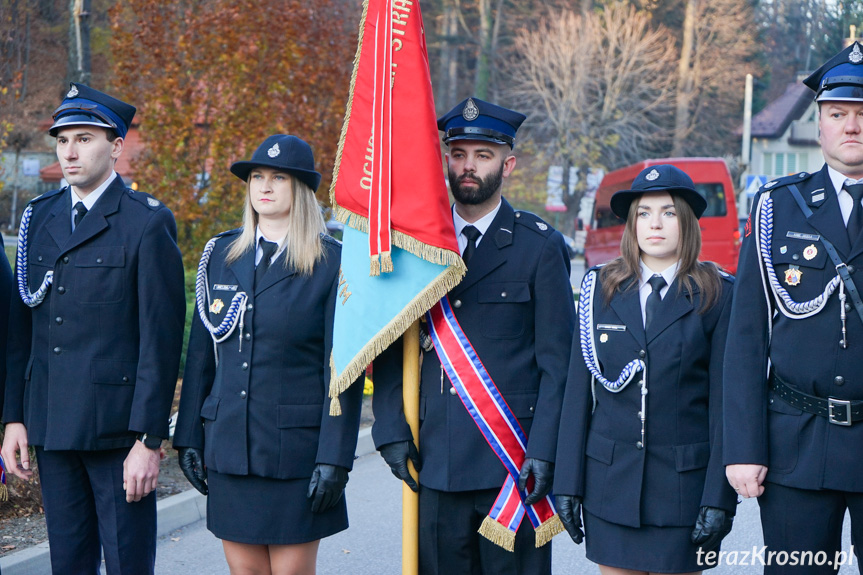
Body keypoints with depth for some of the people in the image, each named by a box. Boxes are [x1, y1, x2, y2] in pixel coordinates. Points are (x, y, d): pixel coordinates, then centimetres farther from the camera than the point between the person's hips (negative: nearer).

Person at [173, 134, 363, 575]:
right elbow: (201, 352, 11)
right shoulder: (220, 255, 9)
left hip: (297, 448, -4)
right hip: (229, 447, 4)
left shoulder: (333, 263, -5)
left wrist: (335, 458, -12)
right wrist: (189, 435, 8)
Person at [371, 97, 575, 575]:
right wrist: (391, 430, 0)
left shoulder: (540, 246, 1)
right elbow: (391, 350, 11)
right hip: (436, 461, 3)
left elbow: (557, 362, -2)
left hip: (512, 463, -3)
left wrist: (544, 450, -10)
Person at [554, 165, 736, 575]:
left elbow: (725, 402, -3)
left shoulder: (717, 295, 0)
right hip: (609, 481, 2)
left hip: (684, 481, -2)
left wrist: (719, 497, -8)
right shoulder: (600, 288, 6)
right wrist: (568, 482, 1)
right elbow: (578, 390, 5)